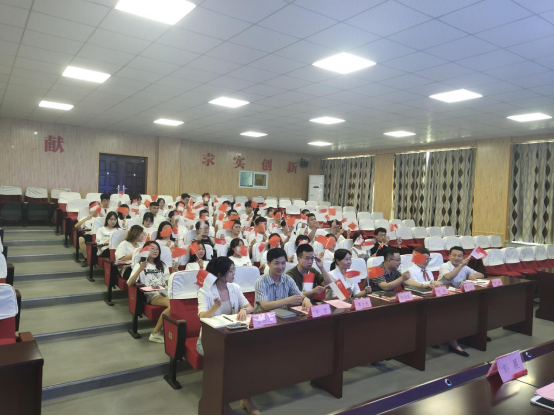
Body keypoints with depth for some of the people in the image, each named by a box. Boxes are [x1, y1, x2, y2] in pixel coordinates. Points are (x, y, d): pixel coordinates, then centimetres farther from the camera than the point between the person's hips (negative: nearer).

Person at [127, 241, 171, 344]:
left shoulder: (162, 265, 26)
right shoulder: (140, 265, 11)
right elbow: (129, 283, -3)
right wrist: (140, 269, -13)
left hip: (165, 292, 4)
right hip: (152, 294, -4)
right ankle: (155, 333, -21)